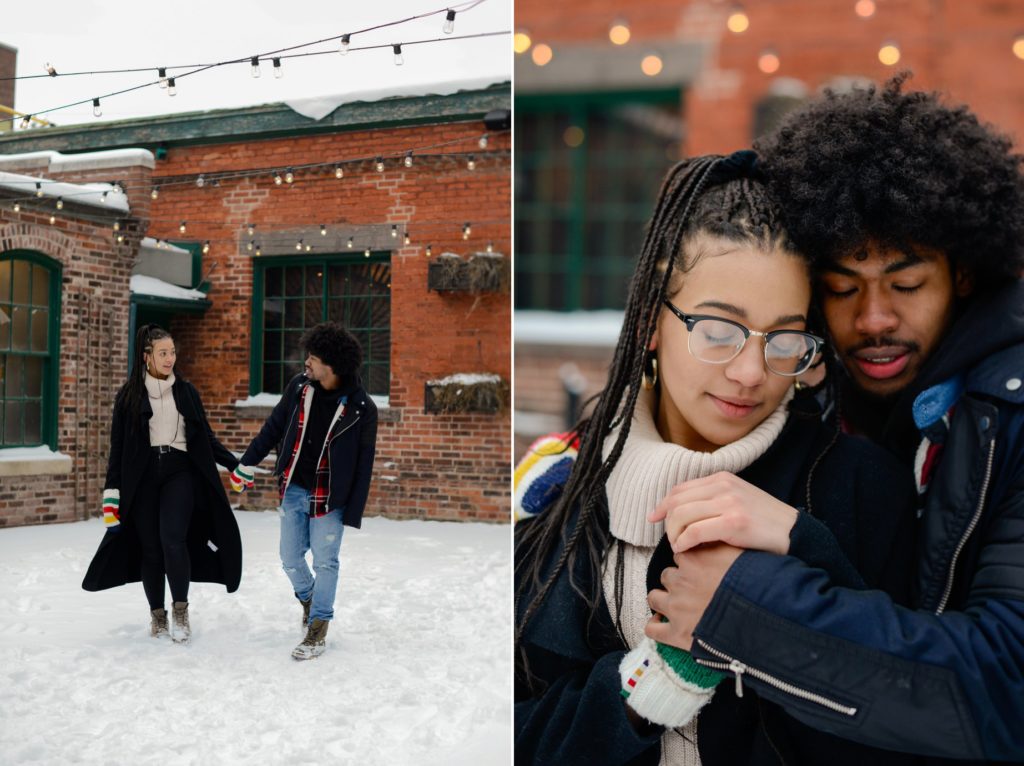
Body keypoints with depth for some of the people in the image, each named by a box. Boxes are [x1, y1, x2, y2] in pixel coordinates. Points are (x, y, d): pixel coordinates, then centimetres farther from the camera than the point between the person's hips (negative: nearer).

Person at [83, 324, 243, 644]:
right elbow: (118, 447, 3)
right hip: (142, 477, 0)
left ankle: (181, 610, -4)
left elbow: (206, 437, 13)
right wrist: (112, 491, -3)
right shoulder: (129, 396, 3)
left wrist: (235, 465, 9)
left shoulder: (186, 391, 7)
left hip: (179, 473, 0)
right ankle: (157, 615, 19)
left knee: (173, 538, -18)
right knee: (150, 548, 3)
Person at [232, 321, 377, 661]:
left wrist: (353, 512, -10)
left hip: (329, 496, -4)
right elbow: (273, 428, 10)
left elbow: (364, 463, -9)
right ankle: (308, 597, 42)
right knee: (290, 559, 12)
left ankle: (317, 629, 18)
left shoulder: (361, 408, -14)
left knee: (325, 562, 3)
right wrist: (246, 464, 14)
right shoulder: (299, 386, -3)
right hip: (293, 489, 4)